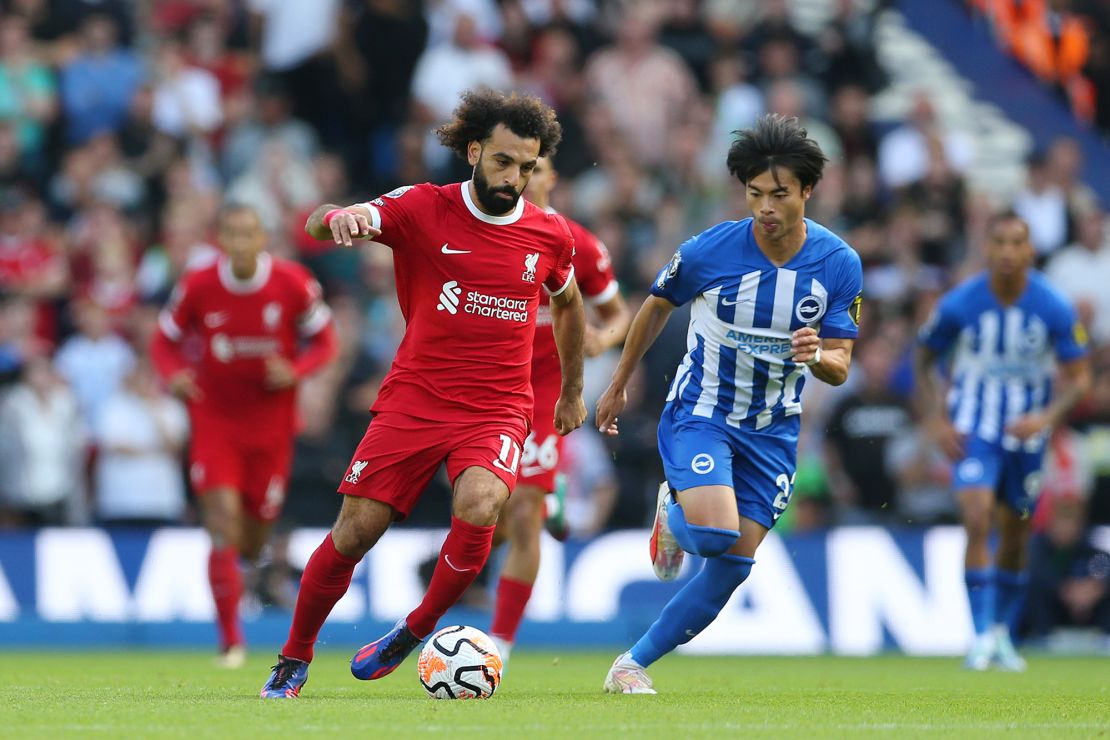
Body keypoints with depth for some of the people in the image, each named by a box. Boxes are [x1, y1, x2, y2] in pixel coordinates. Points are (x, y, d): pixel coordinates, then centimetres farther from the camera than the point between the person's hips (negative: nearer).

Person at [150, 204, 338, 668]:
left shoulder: (293, 284, -9)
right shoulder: (198, 286, -8)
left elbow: (324, 341, 1)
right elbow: (164, 341, 4)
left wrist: (294, 371, -19)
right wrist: (173, 373, -18)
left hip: (271, 423, 1)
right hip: (214, 417, -1)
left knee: (254, 537, 8)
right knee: (223, 527, -15)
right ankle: (230, 640, -8)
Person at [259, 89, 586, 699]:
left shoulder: (550, 235, 3)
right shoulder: (424, 209, -5)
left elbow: (567, 304, 25)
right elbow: (321, 224, -17)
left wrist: (573, 391, 32)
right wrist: (339, 218, -41)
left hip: (496, 409, 1)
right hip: (414, 398, -1)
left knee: (478, 506, -29)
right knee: (355, 530, -4)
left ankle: (415, 631, -6)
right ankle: (294, 660, 17)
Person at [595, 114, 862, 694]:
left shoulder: (839, 265, -9)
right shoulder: (708, 252, -16)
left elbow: (840, 367, -5)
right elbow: (657, 308, 4)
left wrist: (817, 357, -29)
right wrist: (618, 385, 14)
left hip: (773, 429, 3)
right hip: (699, 412, -3)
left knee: (733, 565, 0)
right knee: (716, 532, -27)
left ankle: (633, 664, 15)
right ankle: (673, 516, 11)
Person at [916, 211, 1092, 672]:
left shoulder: (1054, 309, -12)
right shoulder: (958, 305, -13)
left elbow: (1079, 378, -6)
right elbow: (923, 362, 2)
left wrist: (1046, 417, -23)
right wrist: (936, 421, -10)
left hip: (1026, 427, 2)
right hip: (972, 429, -2)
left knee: (1016, 537, 11)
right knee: (977, 520, -20)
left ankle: (1003, 632, 30)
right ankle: (982, 634, -18)